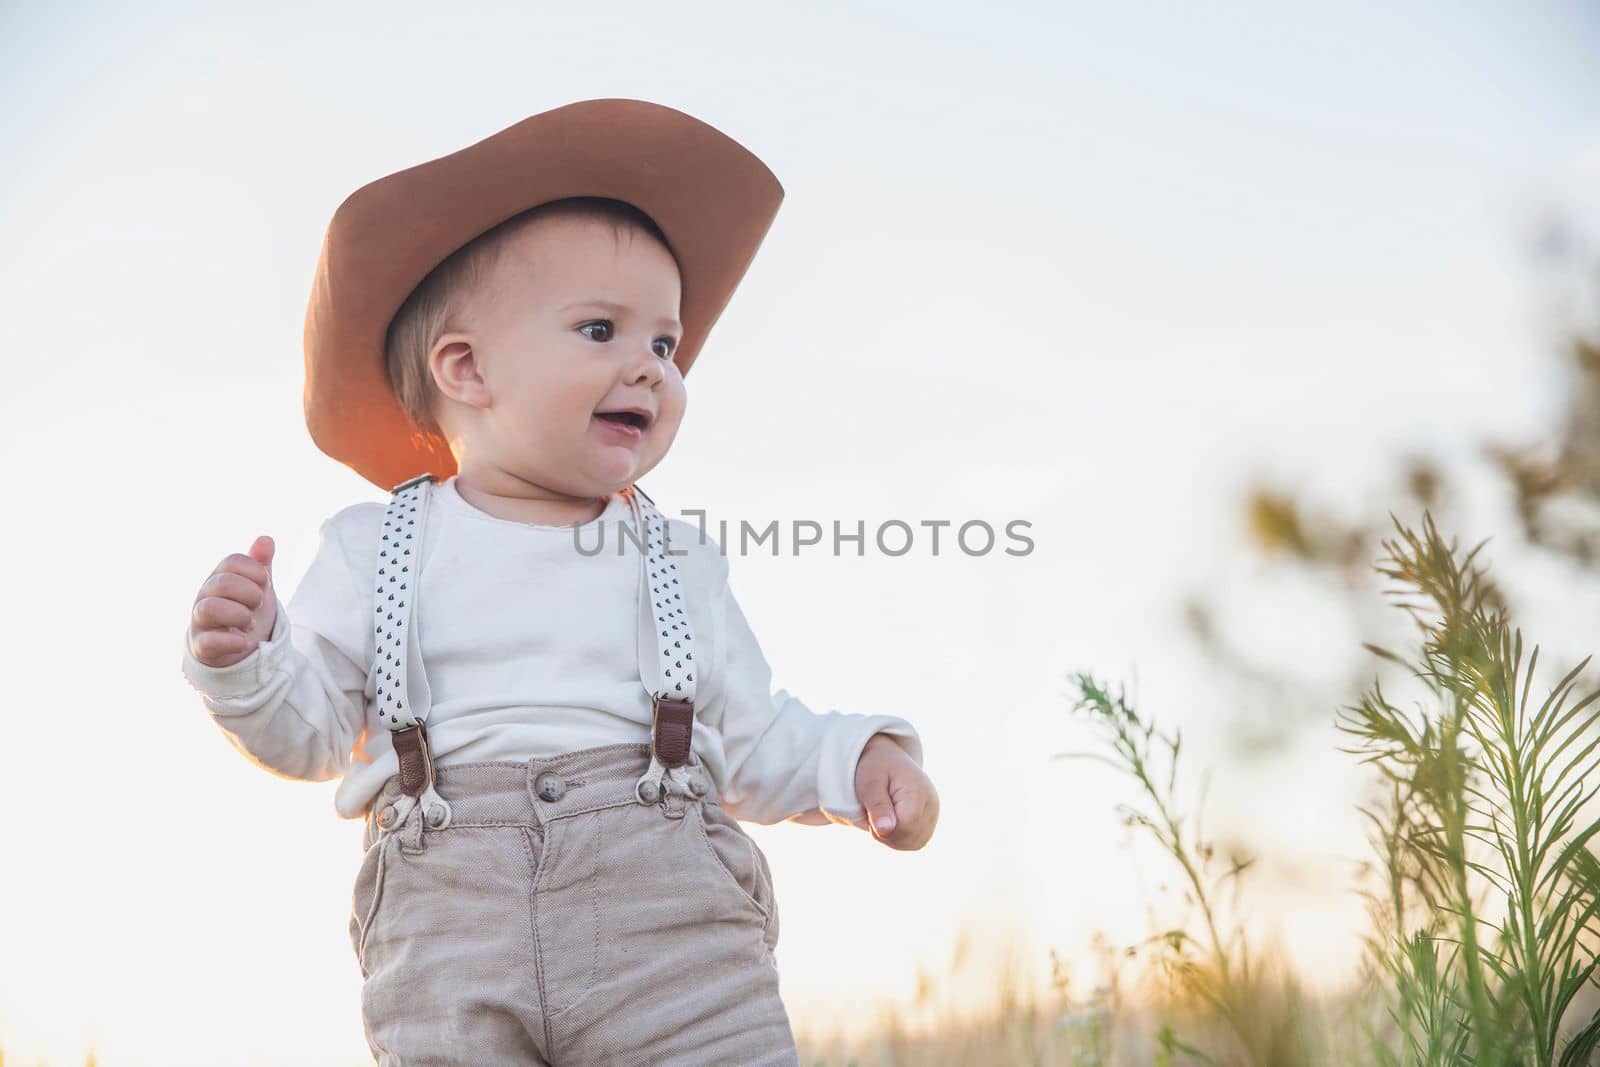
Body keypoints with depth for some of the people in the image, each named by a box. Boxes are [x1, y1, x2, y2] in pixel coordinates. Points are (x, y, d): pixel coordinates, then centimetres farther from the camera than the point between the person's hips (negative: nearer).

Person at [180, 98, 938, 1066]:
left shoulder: (677, 566, 18)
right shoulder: (378, 553, 13)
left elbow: (757, 742, 20)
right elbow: (310, 731, 14)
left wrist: (858, 757, 2)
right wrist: (246, 663, -6)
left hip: (673, 918, 1)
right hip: (448, 940, -1)